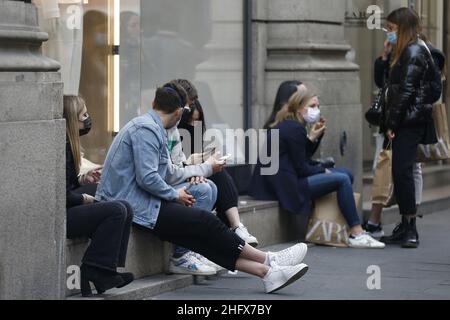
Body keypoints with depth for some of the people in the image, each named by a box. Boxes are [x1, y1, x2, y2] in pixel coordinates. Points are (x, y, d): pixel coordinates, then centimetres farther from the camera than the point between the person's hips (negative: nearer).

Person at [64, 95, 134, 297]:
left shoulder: (67, 144, 16)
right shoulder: (62, 148, -16)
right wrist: (84, 199, -4)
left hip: (68, 211, 10)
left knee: (126, 209, 1)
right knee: (116, 210, -19)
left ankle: (109, 271, -6)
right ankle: (95, 271, -15)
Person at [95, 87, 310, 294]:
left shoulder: (147, 126, 19)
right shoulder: (147, 129, -14)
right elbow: (147, 178, -22)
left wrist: (174, 195, 11)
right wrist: (175, 195, -6)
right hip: (134, 206, -10)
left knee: (201, 238, -2)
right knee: (204, 222, -11)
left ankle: (266, 272, -11)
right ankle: (268, 261, -3)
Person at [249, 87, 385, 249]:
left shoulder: (286, 125, 16)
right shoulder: (294, 128, -15)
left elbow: (302, 159, 16)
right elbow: (302, 169, -16)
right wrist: (323, 170, -2)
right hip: (289, 185, -11)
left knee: (347, 174, 10)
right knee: (342, 180, -18)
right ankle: (356, 235, -17)